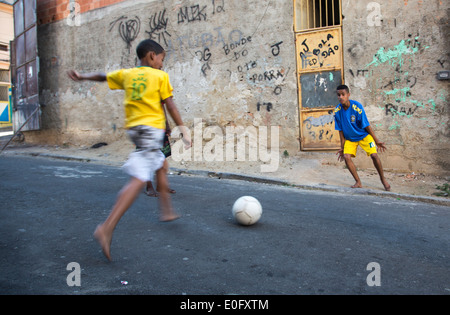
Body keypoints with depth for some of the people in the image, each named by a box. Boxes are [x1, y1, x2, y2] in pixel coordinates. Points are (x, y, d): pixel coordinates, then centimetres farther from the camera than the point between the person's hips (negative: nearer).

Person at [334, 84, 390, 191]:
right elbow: (341, 130, -4)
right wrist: (342, 147, 0)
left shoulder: (357, 106, -23)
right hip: (349, 138, 3)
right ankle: (358, 183, -1)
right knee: (346, 156, -16)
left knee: (374, 155, -15)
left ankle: (383, 180, 9)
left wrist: (377, 141, -10)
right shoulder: (337, 111, -13)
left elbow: (366, 125, -16)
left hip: (364, 135, -3)